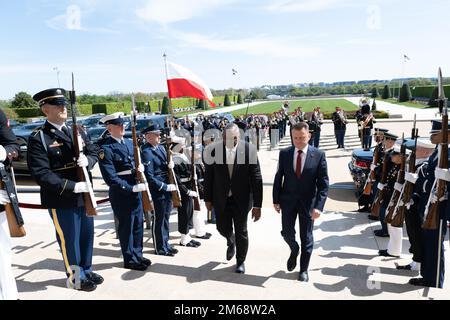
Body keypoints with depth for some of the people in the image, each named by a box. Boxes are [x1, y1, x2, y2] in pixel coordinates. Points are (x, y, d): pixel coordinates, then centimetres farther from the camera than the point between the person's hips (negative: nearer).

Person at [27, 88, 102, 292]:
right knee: (69, 240, 9)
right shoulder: (38, 138, -12)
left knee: (87, 235, 18)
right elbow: (41, 174, -19)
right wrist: (73, 186, -25)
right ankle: (76, 277, 28)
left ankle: (86, 271, 37)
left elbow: (94, 152, 10)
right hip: (62, 200, -6)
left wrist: (88, 160, -15)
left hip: (84, 196, 6)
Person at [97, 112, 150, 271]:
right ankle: (130, 260, 23)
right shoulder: (106, 149, -15)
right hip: (121, 194, -7)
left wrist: (141, 166, -5)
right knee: (126, 227, 7)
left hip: (136, 190, 7)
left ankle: (138, 254, 34)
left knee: (138, 224, 16)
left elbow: (139, 161, 19)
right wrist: (132, 188, -22)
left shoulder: (130, 143, 9)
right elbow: (111, 178, -20)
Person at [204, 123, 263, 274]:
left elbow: (256, 178, -13)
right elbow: (208, 177, -2)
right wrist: (208, 199, 3)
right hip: (221, 198, 1)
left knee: (241, 232, 11)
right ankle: (231, 242, 51)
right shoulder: (213, 150, -13)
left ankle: (240, 261, 36)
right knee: (223, 227, 14)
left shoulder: (249, 150, -16)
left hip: (241, 199, -1)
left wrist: (257, 205, -13)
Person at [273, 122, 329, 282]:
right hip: (288, 200, 2)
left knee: (306, 237, 11)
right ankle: (294, 250, 43)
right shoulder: (284, 153, -4)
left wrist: (318, 206, -18)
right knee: (287, 232, 8)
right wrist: (276, 200, 1)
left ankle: (303, 269, 31)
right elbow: (278, 177, 3)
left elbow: (323, 183, -10)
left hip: (308, 202, -1)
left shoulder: (318, 155, -10)